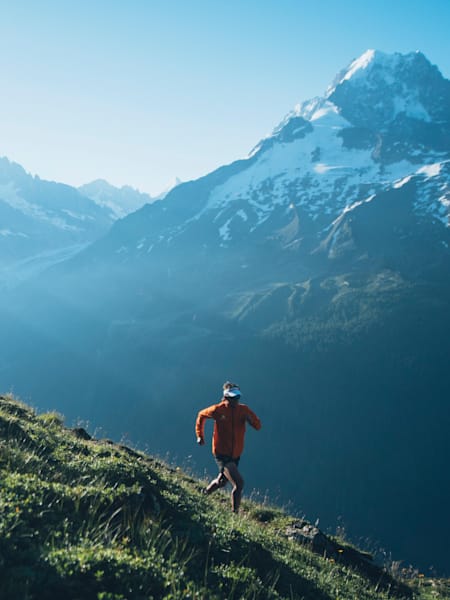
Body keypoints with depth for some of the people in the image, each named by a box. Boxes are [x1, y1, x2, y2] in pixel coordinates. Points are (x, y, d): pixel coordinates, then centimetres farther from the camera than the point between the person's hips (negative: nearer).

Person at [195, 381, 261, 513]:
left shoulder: (243, 409, -4)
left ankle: (204, 495, 54)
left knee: (221, 482, 25)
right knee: (239, 483, -20)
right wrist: (200, 435, 5)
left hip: (235, 454, 6)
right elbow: (201, 415, 5)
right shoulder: (218, 410, -13)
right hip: (221, 454, -5)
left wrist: (250, 419, -27)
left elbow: (258, 426, -5)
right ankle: (235, 512, -4)